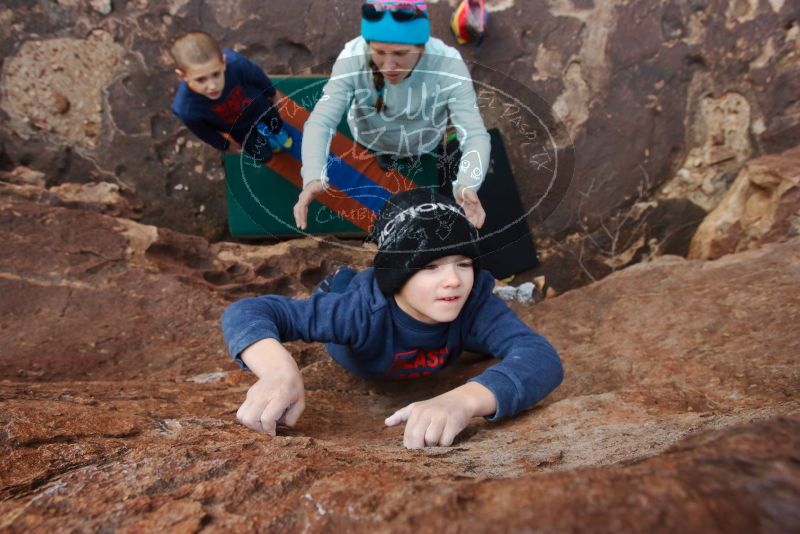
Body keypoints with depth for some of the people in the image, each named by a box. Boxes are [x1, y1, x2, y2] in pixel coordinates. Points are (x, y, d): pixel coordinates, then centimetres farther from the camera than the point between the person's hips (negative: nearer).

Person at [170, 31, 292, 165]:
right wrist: (226, 145, 0)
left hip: (258, 105, 1)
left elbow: (258, 77, -20)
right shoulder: (187, 109, -46)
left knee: (276, 124, 33)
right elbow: (204, 132, -20)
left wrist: (272, 93, 2)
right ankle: (261, 130, 55)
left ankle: (278, 131, 71)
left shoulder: (235, 63, -46)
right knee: (264, 156, 21)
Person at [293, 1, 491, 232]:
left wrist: (466, 186, -58)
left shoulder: (448, 66, -36)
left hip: (424, 147, 0)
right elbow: (320, 122, -38)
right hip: (368, 141, 0)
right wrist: (313, 177, -58)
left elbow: (475, 135, -38)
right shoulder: (352, 59, -36)